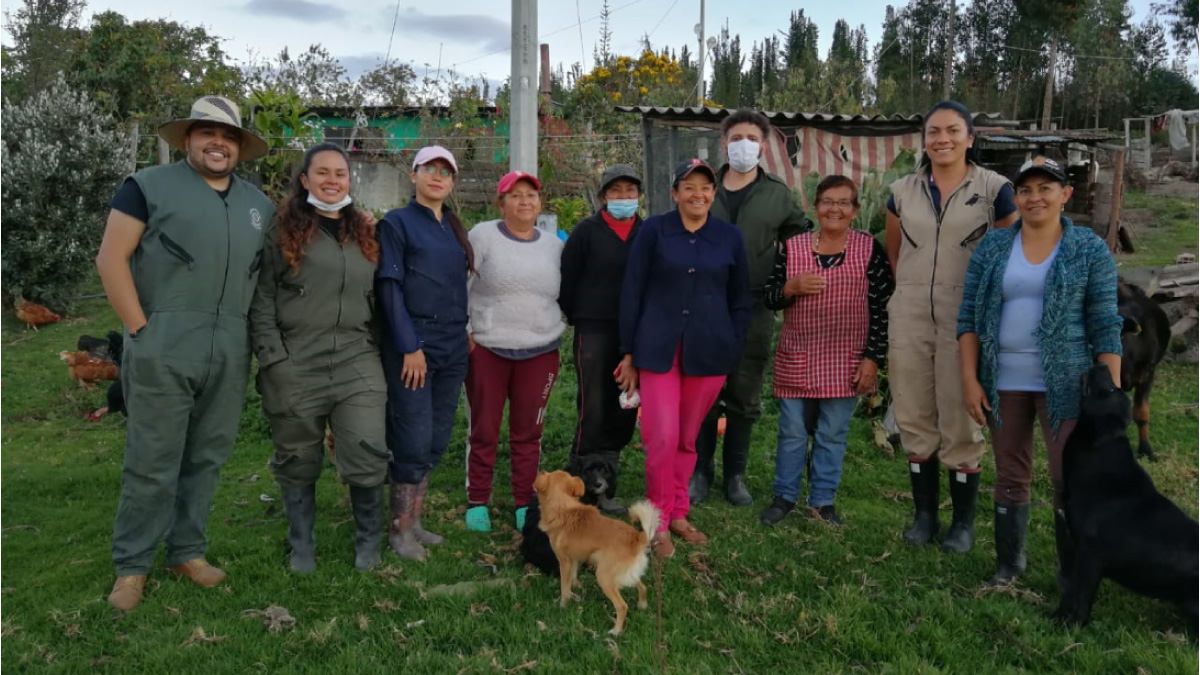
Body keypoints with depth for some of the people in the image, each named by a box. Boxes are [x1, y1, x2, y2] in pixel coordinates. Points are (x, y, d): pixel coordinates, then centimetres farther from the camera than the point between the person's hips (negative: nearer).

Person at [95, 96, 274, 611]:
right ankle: (131, 566, 14)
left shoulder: (259, 205, 15)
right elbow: (111, 259, -4)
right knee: (152, 461, 0)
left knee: (207, 458, 12)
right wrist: (140, 329, -9)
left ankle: (187, 551, 26)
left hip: (230, 354, 5)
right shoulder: (150, 186, 1)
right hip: (164, 349, -4)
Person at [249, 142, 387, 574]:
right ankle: (302, 548, 28)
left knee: (368, 456, -5)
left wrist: (379, 352, 14)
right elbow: (261, 299, -2)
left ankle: (368, 542, 17)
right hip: (295, 366, -2)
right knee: (298, 462, 10)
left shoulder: (366, 234, 15)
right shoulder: (283, 230, 1)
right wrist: (273, 358, -10)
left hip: (356, 363, 2)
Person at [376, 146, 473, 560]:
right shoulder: (397, 223, -2)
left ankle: (415, 522, 21)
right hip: (413, 347, -6)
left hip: (453, 347, 6)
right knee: (414, 442, -5)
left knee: (437, 441, 10)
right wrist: (409, 347, -15)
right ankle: (400, 530, 9)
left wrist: (465, 333, 10)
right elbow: (390, 287, -9)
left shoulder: (455, 229, 16)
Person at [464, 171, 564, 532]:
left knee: (528, 432, 9)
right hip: (486, 349, -3)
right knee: (483, 431, 6)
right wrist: (461, 330, -6)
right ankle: (477, 503, 18)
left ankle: (525, 503, 20)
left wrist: (556, 327, 15)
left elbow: (564, 294, 21)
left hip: (540, 353, 3)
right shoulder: (483, 235, -3)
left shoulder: (554, 245, 9)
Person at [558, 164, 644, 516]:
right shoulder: (587, 231, -1)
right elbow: (567, 278, -1)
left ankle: (603, 487, 20)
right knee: (593, 410, -7)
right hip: (594, 331, -4)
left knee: (624, 413, 8)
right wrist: (574, 318, 2)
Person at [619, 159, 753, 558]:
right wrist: (629, 352, 0)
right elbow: (632, 292, 1)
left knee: (688, 440, 10)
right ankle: (658, 520, 10)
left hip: (709, 351, 2)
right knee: (662, 438, -7)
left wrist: (731, 350, 5)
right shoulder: (653, 231, 0)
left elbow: (741, 301, 12)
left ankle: (678, 514, 27)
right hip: (659, 350, -2)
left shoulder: (730, 237, 6)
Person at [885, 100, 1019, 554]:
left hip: (965, 322, -3)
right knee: (915, 422, 9)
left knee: (961, 424, 3)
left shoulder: (994, 189, -2)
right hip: (908, 321, 3)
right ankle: (924, 514, 23)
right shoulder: (902, 192, 7)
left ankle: (964, 521, 18)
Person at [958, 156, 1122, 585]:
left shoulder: (1090, 250, -1)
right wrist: (970, 380, -4)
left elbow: (1105, 325, -3)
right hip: (1003, 383, 2)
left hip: (1065, 383, -2)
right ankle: (1009, 563, 25)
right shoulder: (992, 247, 3)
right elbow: (969, 316, 3)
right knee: (1011, 477, 12)